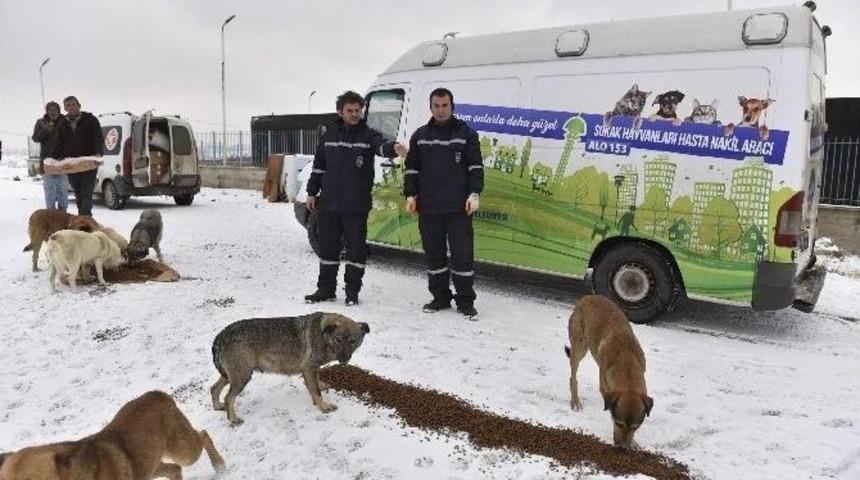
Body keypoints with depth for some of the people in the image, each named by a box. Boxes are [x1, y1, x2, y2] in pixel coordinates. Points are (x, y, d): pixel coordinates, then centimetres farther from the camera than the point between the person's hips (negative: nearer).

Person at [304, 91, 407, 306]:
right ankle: (326, 288, 23)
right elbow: (318, 166, 16)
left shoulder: (368, 134, -1)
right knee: (328, 247, 11)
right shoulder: (329, 134, 9)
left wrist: (393, 148, -47)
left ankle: (352, 290, 16)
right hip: (328, 204, 3)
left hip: (356, 207, -3)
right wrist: (312, 193, 14)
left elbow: (381, 145, -24)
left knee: (356, 248, 3)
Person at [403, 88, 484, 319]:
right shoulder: (420, 136, 13)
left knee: (463, 254, -2)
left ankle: (466, 302, 9)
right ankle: (440, 297, 22)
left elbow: (475, 167, 3)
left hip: (459, 208, -3)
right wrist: (411, 195, 4)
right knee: (434, 255, 9)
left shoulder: (466, 133, 5)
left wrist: (474, 193, -8)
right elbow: (411, 168, 15)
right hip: (428, 208, 3)